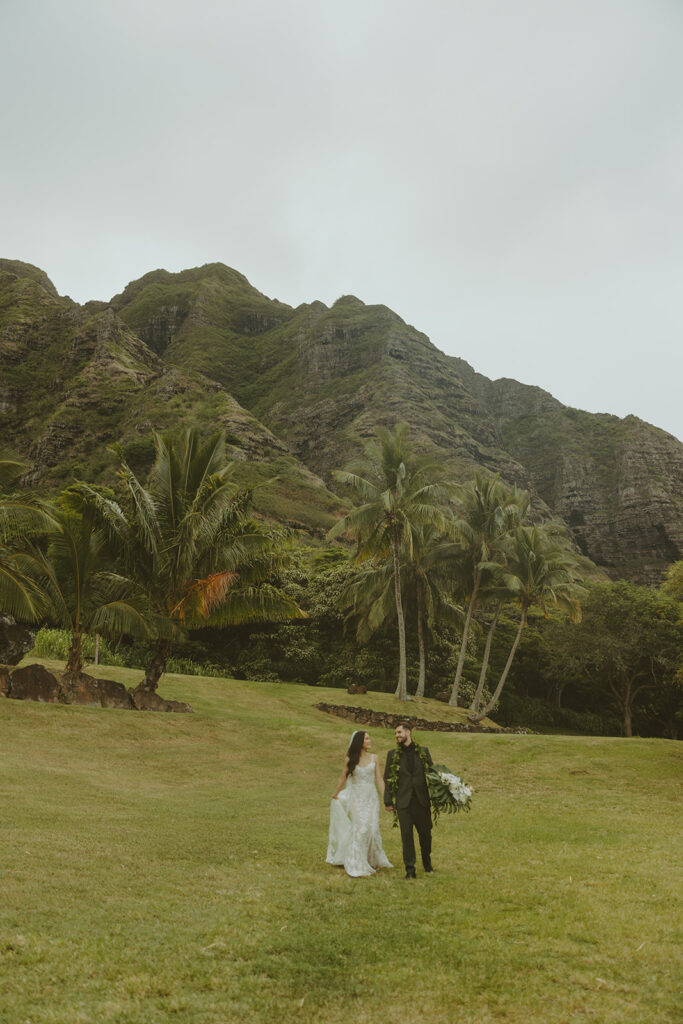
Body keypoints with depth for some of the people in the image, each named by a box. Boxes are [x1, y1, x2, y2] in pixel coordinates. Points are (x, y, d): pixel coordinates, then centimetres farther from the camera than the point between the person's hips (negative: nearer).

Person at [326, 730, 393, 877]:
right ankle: (357, 867, -2)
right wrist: (335, 794, 22)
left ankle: (373, 861, 23)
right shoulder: (350, 760, -2)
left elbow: (379, 780, 3)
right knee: (360, 829, -10)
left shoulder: (374, 758, 3)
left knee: (373, 829, 0)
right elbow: (343, 778, 10)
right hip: (356, 798, -2)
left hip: (372, 797, 2)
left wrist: (385, 798, -3)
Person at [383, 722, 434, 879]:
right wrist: (388, 801, 0)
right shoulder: (393, 754, 4)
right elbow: (387, 778, 5)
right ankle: (410, 870, 11)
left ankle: (427, 863, 31)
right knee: (406, 835, 0)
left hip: (422, 800, 1)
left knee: (425, 833, 8)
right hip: (403, 801, -1)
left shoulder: (423, 751, 5)